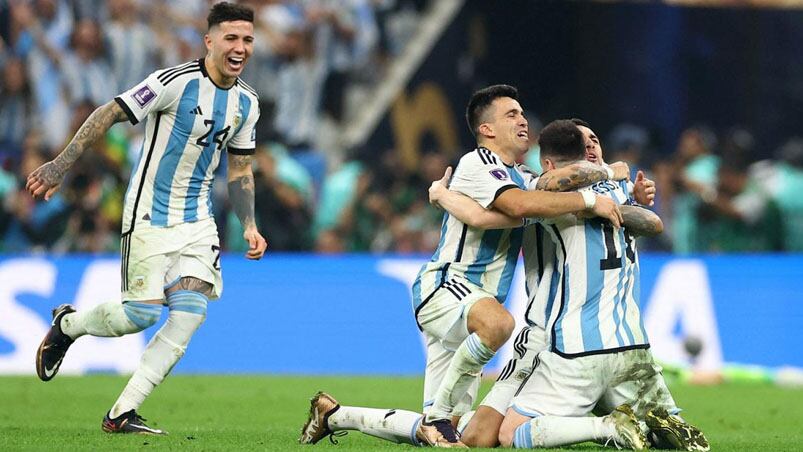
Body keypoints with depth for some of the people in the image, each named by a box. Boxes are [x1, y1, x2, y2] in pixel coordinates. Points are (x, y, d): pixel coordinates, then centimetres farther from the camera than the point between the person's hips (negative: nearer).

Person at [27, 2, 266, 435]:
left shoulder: (246, 102, 5)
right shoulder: (175, 82, -17)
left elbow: (239, 168, 17)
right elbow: (109, 114, -15)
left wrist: (249, 226, 7)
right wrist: (61, 165, -19)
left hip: (198, 221, 6)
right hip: (149, 215, -6)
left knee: (192, 310, -11)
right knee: (142, 313, -10)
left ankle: (122, 413, -6)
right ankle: (66, 324, 24)